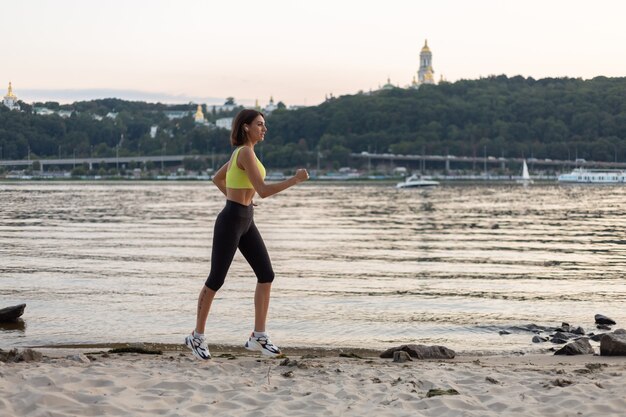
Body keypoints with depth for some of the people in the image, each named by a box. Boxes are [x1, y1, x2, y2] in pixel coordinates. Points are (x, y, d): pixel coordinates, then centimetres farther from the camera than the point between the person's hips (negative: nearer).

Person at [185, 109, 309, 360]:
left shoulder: (241, 152, 12)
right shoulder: (246, 152, -18)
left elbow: (217, 178, 24)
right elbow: (263, 191, -25)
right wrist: (294, 180, -21)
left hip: (245, 221, 9)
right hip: (230, 221, -9)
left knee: (266, 275, 3)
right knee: (216, 280, 2)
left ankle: (258, 337, 9)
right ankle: (197, 336, 17)